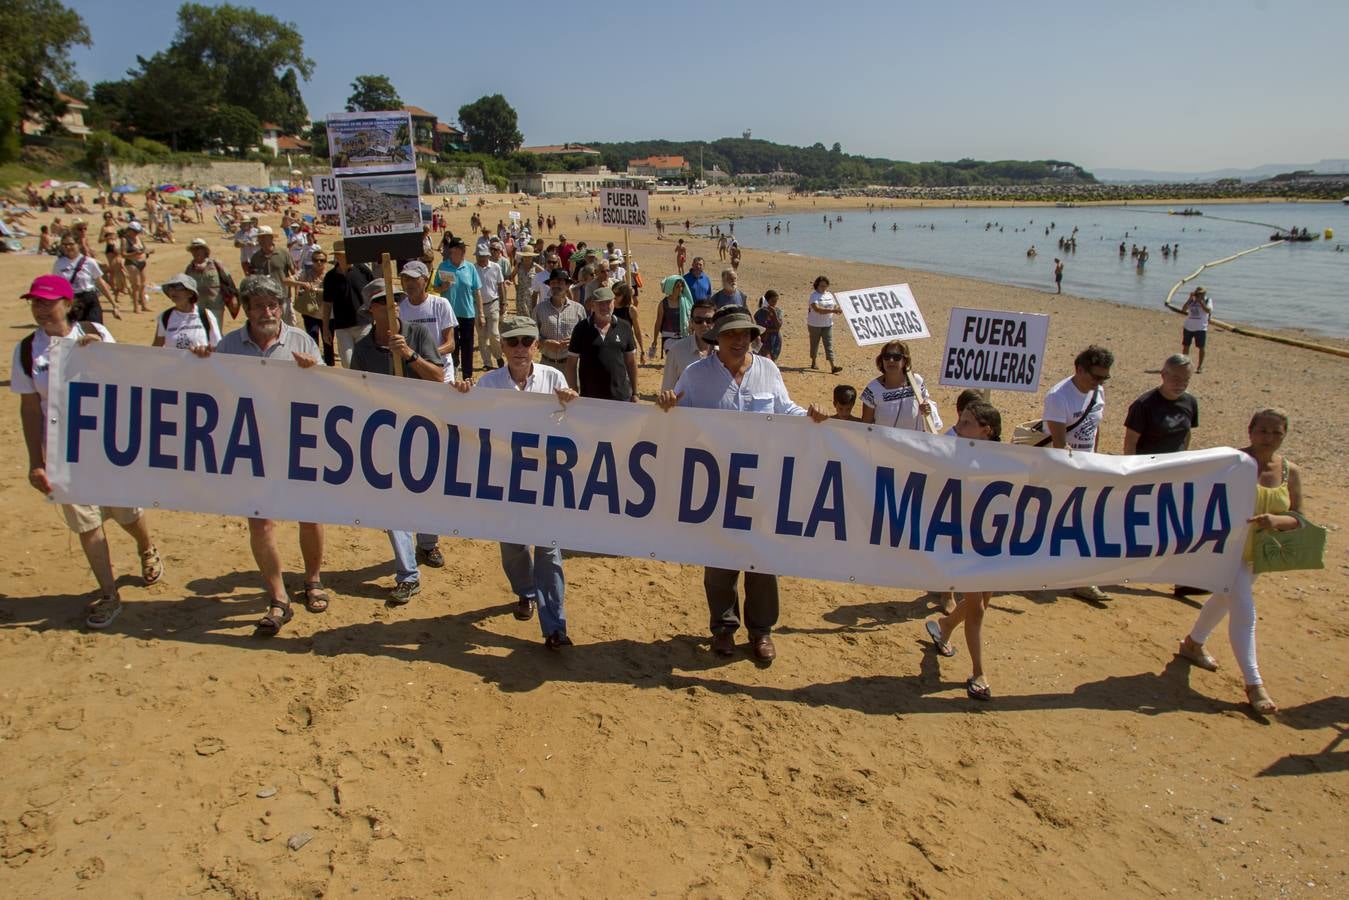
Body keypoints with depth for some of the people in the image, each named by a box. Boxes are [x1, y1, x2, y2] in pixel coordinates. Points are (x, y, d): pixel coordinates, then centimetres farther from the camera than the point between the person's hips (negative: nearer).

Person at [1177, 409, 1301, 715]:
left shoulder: (1291, 472, -1)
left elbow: (1297, 518, -2)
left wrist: (1276, 520, -21)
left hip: (1257, 552, 6)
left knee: (1224, 600, 24)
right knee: (1244, 613, -10)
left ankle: (1192, 643, 47)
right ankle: (1254, 684, -3)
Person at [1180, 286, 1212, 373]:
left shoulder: (1207, 301, -2)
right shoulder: (1191, 300, 5)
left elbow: (1208, 311, -20)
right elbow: (1183, 310, -9)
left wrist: (1200, 301, -20)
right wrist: (1190, 299, -14)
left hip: (1200, 328, -3)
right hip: (1188, 327, 3)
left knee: (1200, 347, 0)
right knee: (1185, 346, 7)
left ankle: (1200, 367, 9)